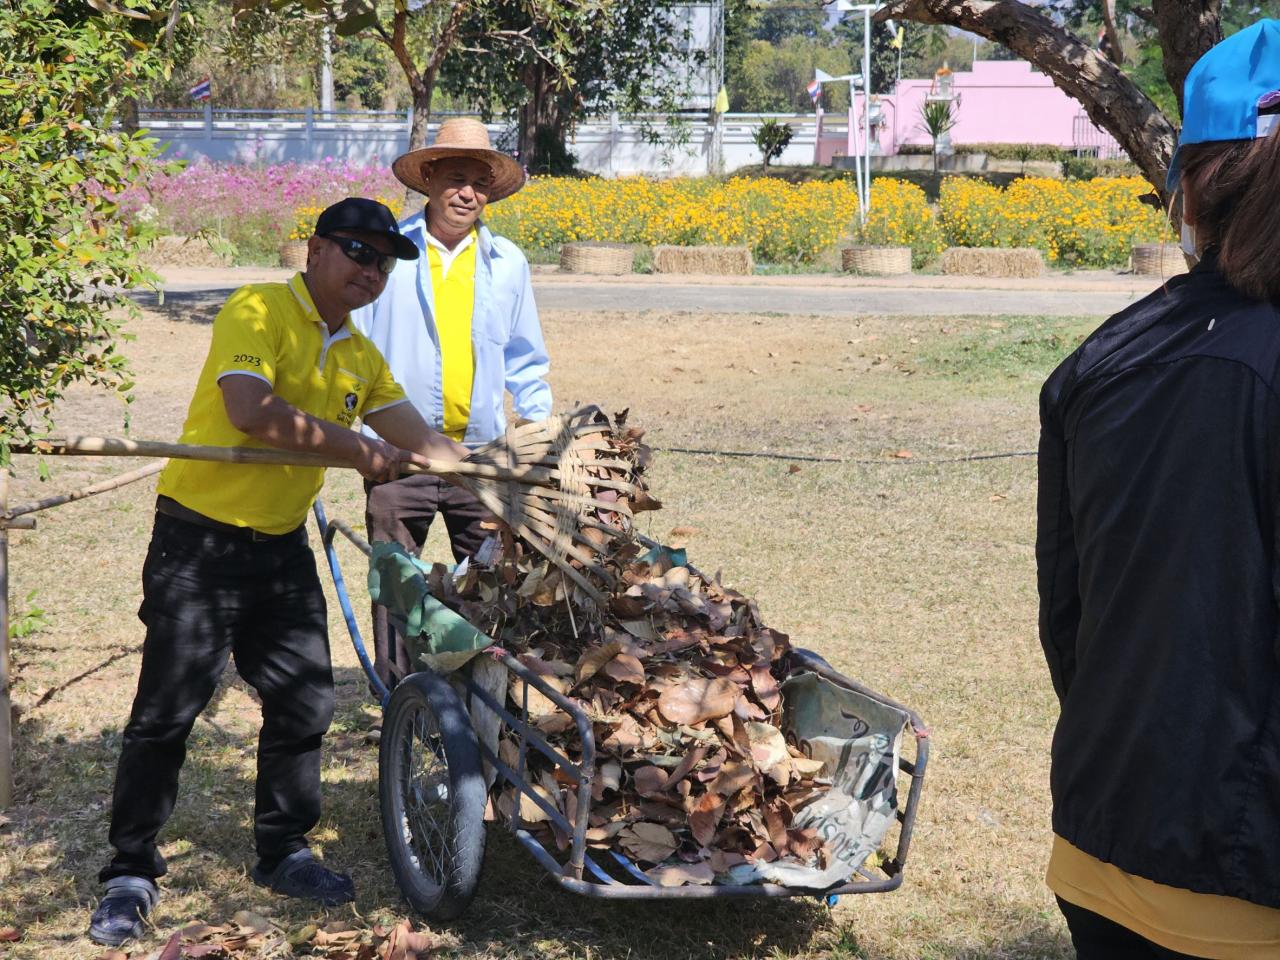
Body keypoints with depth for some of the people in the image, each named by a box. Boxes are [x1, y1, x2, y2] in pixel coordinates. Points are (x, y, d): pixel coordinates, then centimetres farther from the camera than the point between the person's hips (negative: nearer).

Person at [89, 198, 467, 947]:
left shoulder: (361, 358, 11)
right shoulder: (259, 312, -13)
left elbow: (422, 445, 10)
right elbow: (252, 411, -29)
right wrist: (358, 449, -24)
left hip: (282, 547, 7)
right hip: (199, 541, -7)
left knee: (305, 702, 9)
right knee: (168, 710, -3)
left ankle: (283, 850, 26)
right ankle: (132, 872, 9)